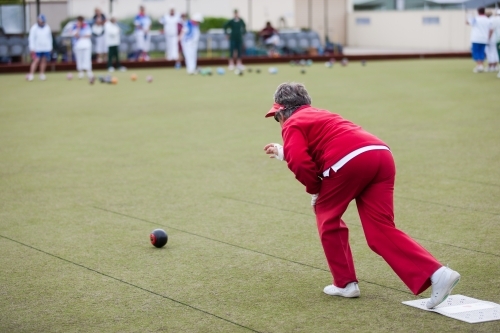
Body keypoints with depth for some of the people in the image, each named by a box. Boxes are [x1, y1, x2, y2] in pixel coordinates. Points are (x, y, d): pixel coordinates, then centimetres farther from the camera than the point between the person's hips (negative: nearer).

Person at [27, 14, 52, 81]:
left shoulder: (47, 27, 8)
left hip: (46, 48, 4)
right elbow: (31, 38, -6)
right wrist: (32, 48, -11)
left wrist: (50, 47, 12)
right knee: (36, 61, -11)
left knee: (44, 61, 4)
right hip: (37, 48, -4)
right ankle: (31, 75, -13)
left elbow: (49, 37, 15)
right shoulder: (34, 28, -5)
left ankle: (42, 74, 11)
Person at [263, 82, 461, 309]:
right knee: (381, 230, 3)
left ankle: (345, 283, 20)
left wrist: (315, 190, 12)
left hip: (349, 162, -7)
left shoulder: (293, 124, 13)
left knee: (327, 216, 18)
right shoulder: (320, 115, 37)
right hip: (381, 154, 7)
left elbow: (301, 163, -4)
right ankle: (437, 274, -13)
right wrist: (282, 151, 56)